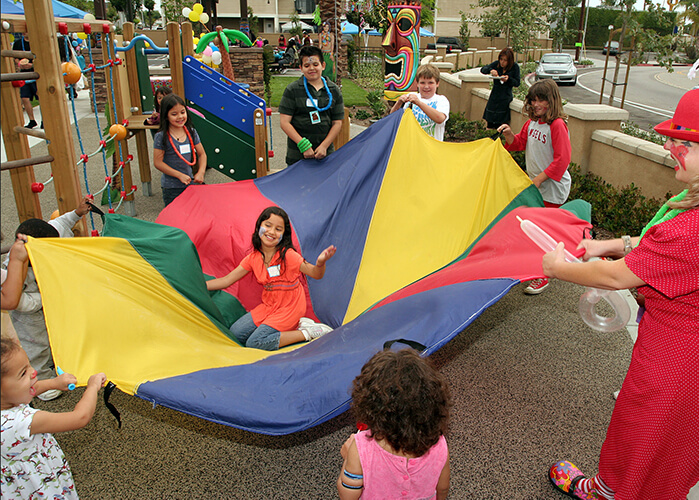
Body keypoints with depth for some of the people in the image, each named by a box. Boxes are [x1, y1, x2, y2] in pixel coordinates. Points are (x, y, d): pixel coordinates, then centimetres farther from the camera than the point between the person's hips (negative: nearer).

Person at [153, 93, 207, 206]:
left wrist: (201, 172, -6)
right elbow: (158, 162, -13)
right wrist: (180, 175, -16)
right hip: (171, 188, -4)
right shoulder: (161, 137, -12)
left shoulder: (191, 132, 2)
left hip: (190, 184, 4)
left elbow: (202, 154, 9)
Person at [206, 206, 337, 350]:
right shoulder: (253, 258, -3)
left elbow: (315, 274, -21)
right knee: (235, 332, -1)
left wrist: (320, 263, -45)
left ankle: (307, 332, -9)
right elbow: (227, 280, 2)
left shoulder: (287, 255, -19)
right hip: (269, 306, 7)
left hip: (289, 309, -7)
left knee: (255, 343, -19)